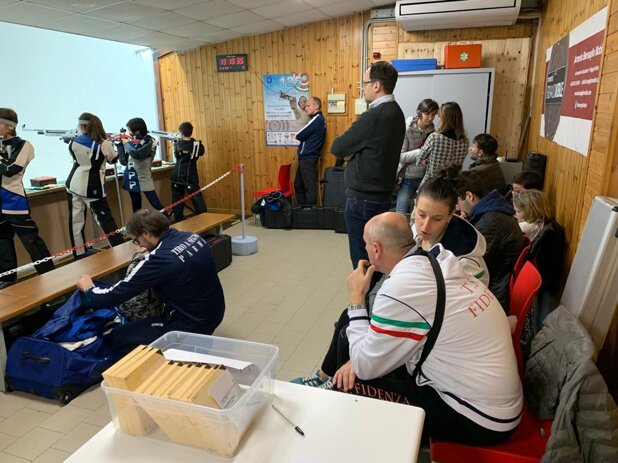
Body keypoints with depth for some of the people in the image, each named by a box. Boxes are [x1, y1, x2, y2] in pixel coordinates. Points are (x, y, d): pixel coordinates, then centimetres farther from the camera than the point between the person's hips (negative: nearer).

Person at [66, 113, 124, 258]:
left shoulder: (74, 142, -2)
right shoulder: (104, 144, -9)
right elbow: (114, 159, 8)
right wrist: (116, 144, 23)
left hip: (74, 185, 3)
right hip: (93, 188, -2)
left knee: (76, 221, 8)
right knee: (105, 218, 4)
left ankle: (80, 255, 14)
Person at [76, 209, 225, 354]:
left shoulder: (158, 260, -25)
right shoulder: (192, 236, -4)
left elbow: (114, 296, -13)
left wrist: (88, 288, 6)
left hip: (192, 325, -7)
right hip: (215, 313, 8)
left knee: (116, 338, 5)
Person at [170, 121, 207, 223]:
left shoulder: (178, 144, -3)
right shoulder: (197, 144, -7)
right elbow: (202, 152, 13)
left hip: (177, 176, 2)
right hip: (190, 177, -1)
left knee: (177, 200, 11)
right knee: (197, 199, 0)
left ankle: (178, 220, 16)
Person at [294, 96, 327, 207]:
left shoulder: (317, 119, -15)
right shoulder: (319, 119, 16)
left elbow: (298, 136, -14)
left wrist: (299, 135, 5)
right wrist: (303, 135, -2)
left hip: (307, 158, -10)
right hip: (306, 157, 10)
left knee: (309, 187, -3)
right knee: (298, 184, 16)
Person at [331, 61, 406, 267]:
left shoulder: (373, 117, -22)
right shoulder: (395, 112, 8)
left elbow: (336, 148, -15)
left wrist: (349, 150, 4)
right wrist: (352, 151, -4)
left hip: (363, 199, -9)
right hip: (382, 194, 9)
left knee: (362, 260, 4)